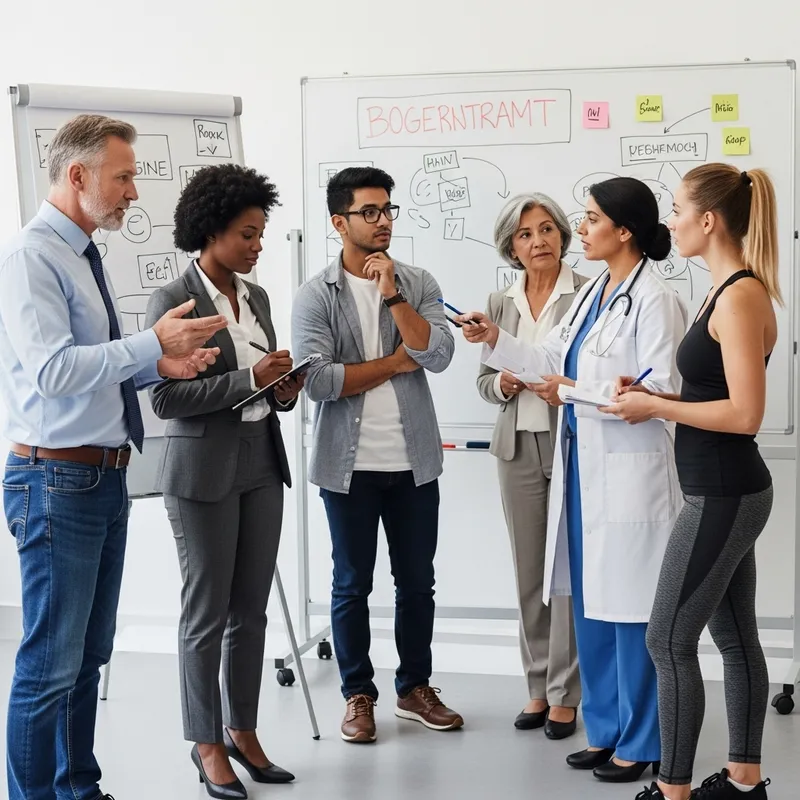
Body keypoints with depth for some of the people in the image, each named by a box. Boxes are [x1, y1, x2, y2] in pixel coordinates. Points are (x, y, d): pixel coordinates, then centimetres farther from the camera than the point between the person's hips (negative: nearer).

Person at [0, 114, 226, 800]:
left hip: (105, 479, 9)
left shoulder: (84, 257, 13)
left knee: (90, 656, 17)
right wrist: (152, 344, -23)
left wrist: (160, 366, 2)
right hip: (57, 480, -9)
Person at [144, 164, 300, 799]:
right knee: (207, 614, 3)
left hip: (262, 466, 6)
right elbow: (166, 397, -15)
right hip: (205, 473, -6)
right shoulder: (173, 302, -10)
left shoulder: (256, 296, 11)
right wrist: (249, 380, -20)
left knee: (252, 610, 11)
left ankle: (243, 729, 24)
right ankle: (207, 742, 16)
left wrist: (284, 390, -3)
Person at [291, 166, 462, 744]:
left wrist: (392, 294, -17)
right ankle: (359, 695, 22)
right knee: (352, 585, 8)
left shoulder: (418, 284, 3)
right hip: (349, 464, -2)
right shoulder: (316, 296, -5)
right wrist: (397, 361, -11)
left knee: (417, 581, 12)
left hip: (414, 460, 3)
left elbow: (438, 354, -12)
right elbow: (318, 380, -16)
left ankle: (416, 689, 28)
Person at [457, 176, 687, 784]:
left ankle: (641, 744, 16)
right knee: (591, 604, 15)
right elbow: (552, 361, 14)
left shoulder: (654, 301, -14)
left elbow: (662, 391, -19)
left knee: (630, 608, 1)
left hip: (630, 472, -9)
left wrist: (580, 391, -16)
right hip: (582, 465, 9)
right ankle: (607, 730, 28)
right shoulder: (592, 294, 12)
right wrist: (496, 341, 4)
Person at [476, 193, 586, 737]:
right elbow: (486, 379, 15)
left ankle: (565, 695, 8)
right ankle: (539, 687, 22)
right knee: (529, 573, 10)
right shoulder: (501, 302, 10)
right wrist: (503, 384, -7)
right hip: (519, 448, 5)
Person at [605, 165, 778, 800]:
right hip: (728, 491, 10)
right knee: (735, 636, 16)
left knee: (669, 640, -3)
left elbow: (745, 414, -23)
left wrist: (655, 407, -15)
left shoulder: (741, 296, -19)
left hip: (723, 495, -10)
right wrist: (655, 396, 4)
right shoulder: (729, 291, 11)